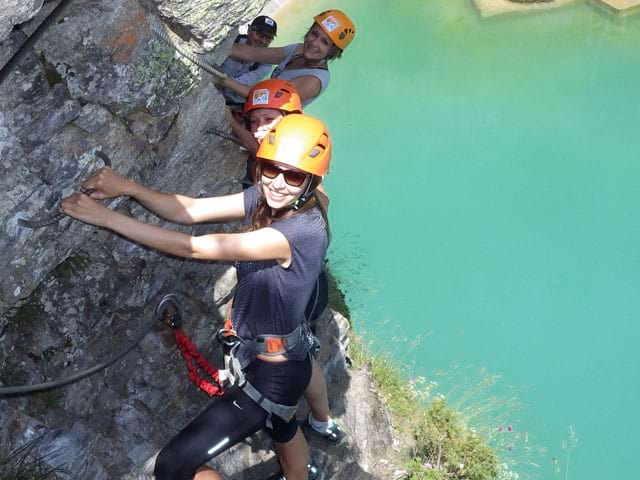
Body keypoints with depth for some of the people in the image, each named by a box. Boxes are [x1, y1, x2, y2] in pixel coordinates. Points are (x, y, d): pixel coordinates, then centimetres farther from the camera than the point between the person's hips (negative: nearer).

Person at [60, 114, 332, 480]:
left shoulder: (303, 231, -32)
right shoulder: (264, 197, -8)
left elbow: (195, 248, -34)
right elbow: (190, 210, -15)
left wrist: (108, 217, -33)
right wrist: (128, 188, -33)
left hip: (275, 372, -9)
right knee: (282, 425, 37)